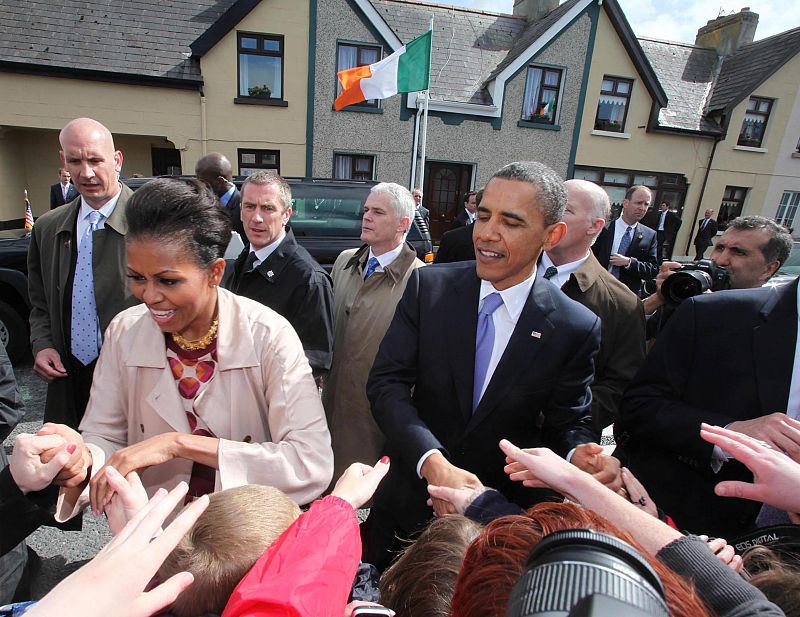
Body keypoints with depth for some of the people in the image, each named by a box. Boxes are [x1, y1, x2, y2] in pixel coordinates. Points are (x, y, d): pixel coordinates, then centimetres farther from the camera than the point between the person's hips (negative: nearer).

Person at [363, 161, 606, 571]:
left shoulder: (575, 329, -13)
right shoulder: (429, 286, -12)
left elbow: (570, 423, -5)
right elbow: (386, 382, -16)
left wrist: (579, 455, -29)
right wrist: (433, 463, -29)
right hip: (408, 502, 2)